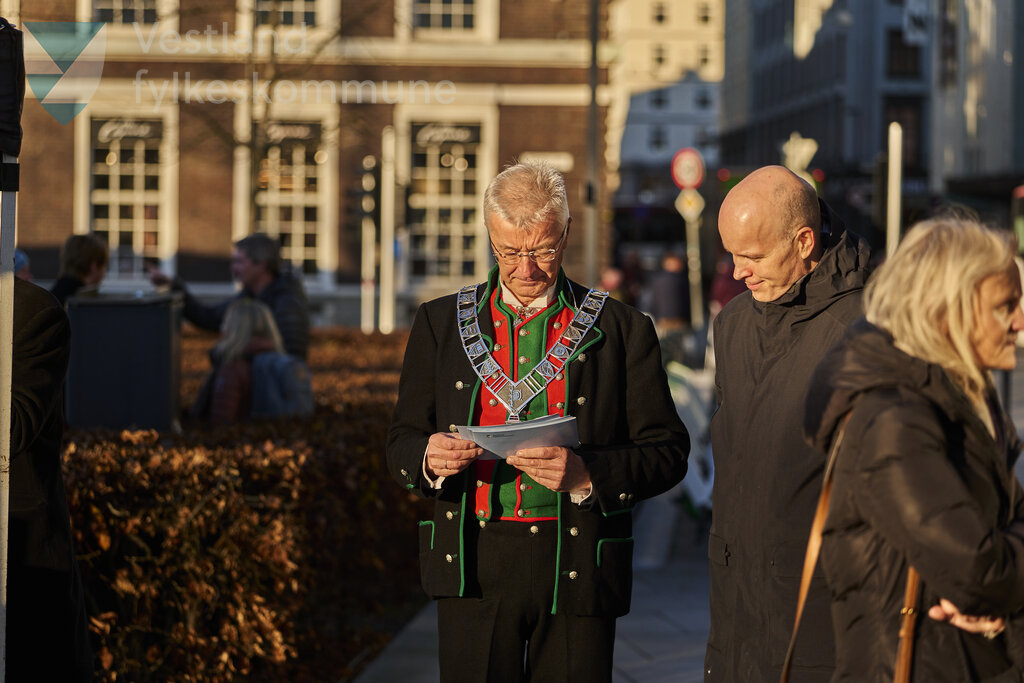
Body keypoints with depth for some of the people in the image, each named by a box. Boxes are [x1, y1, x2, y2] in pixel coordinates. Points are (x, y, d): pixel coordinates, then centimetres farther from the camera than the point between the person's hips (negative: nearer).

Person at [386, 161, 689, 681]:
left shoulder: (622, 330, 5)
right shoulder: (440, 323, 11)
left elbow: (667, 453, 0)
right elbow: (401, 443, 12)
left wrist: (584, 473, -18)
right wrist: (430, 457, -12)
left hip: (577, 574, -1)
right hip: (474, 569, 1)